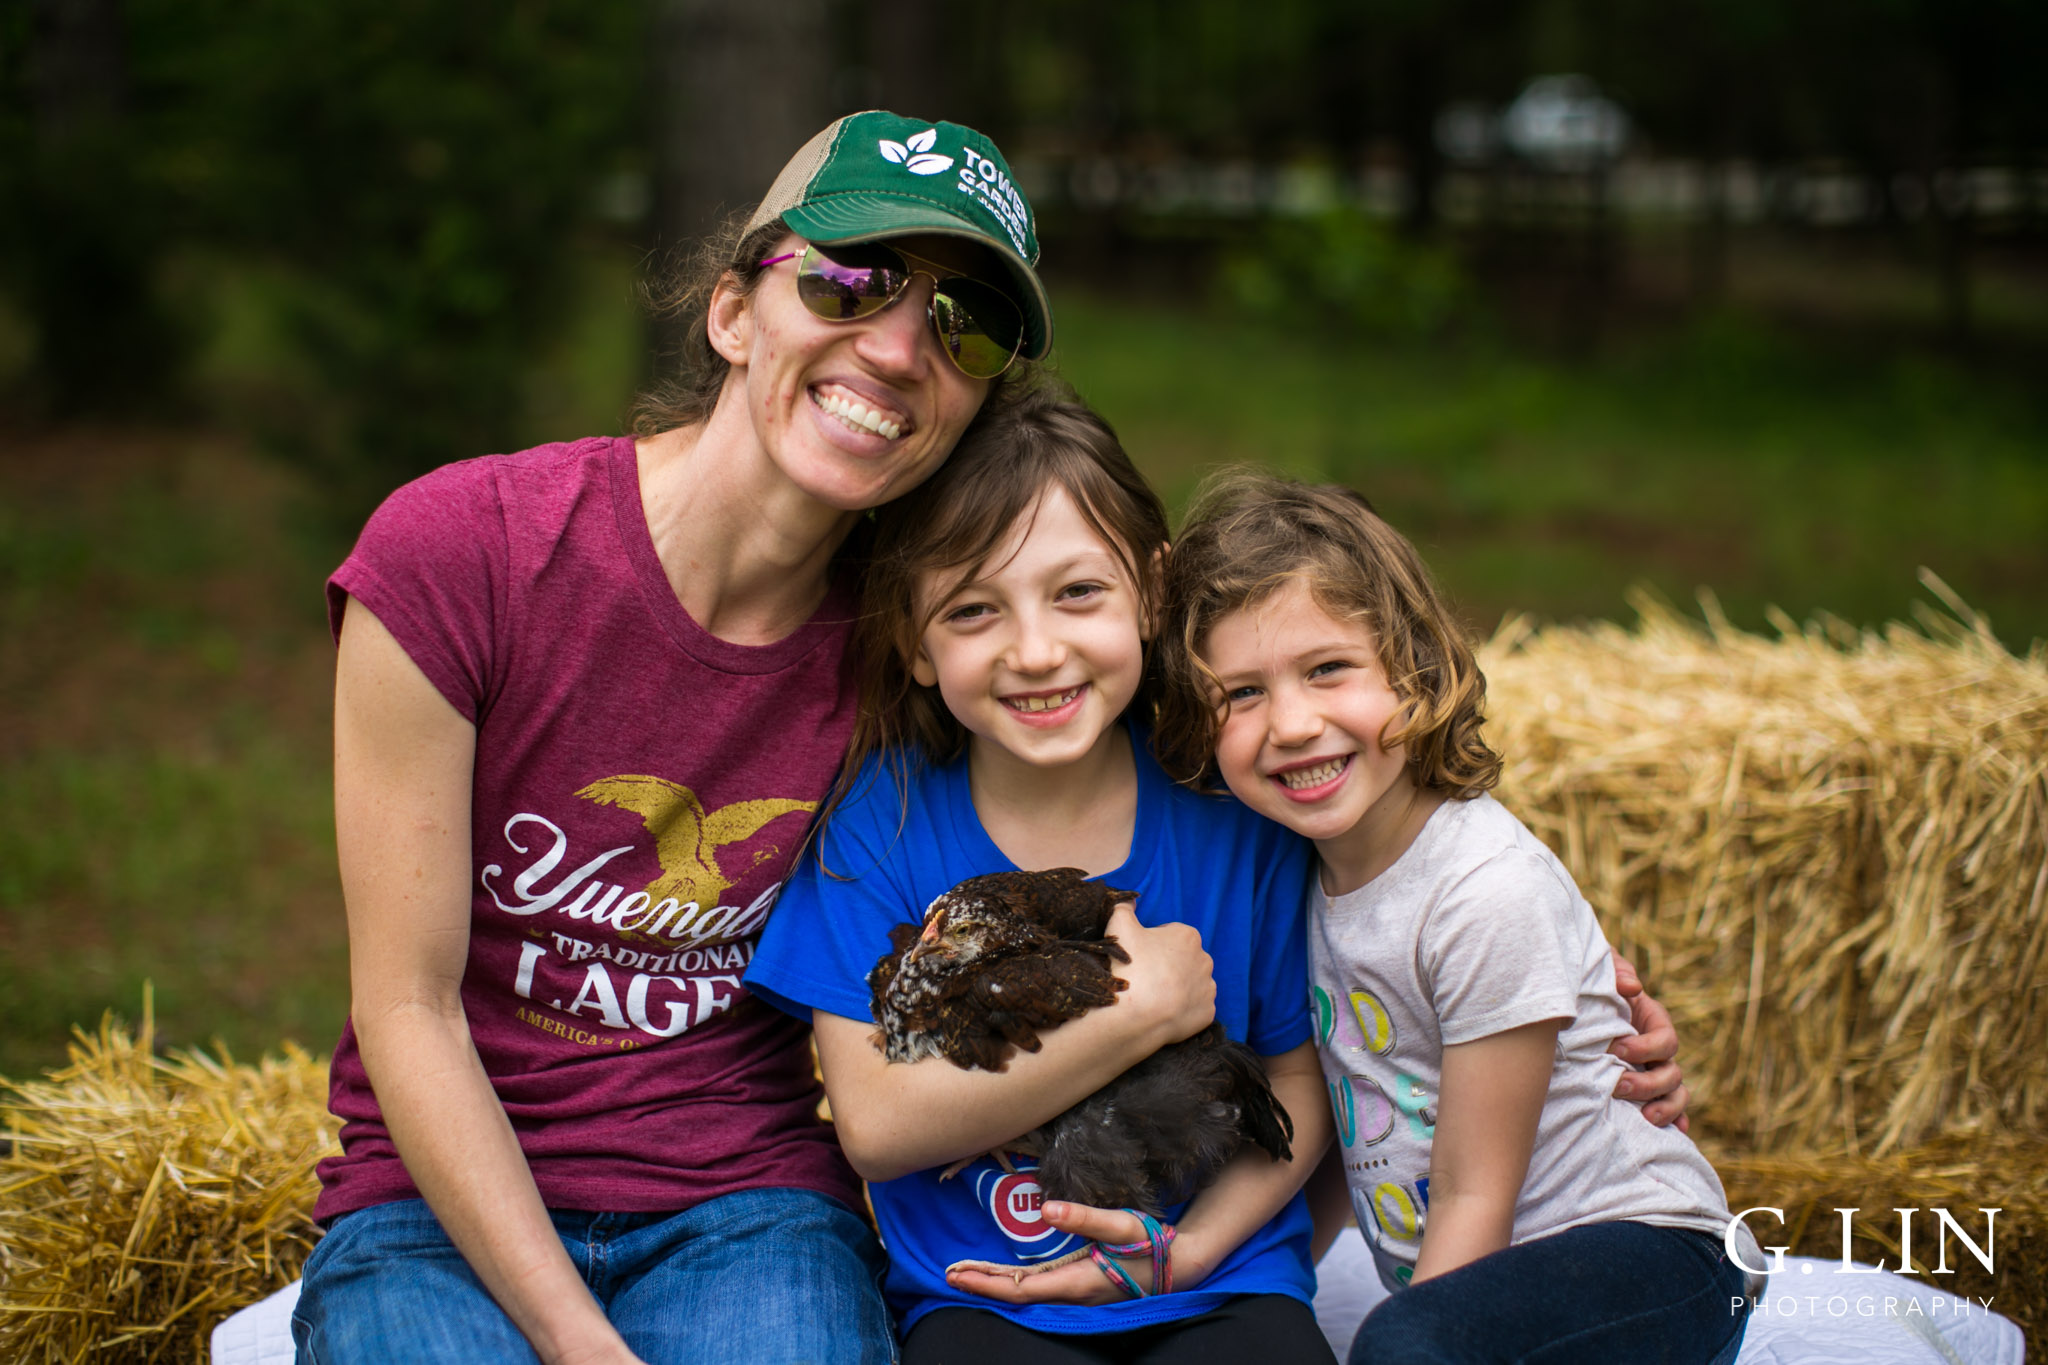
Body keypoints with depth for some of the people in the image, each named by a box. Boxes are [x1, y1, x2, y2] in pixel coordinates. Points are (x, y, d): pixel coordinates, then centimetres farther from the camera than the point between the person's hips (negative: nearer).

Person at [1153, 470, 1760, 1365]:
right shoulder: (1297, 875, 1)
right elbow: (1346, 1142, 9)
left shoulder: (1489, 894, -19)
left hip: (1640, 1256, -8)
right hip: (1449, 1279, 8)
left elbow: (1472, 1197, -15)